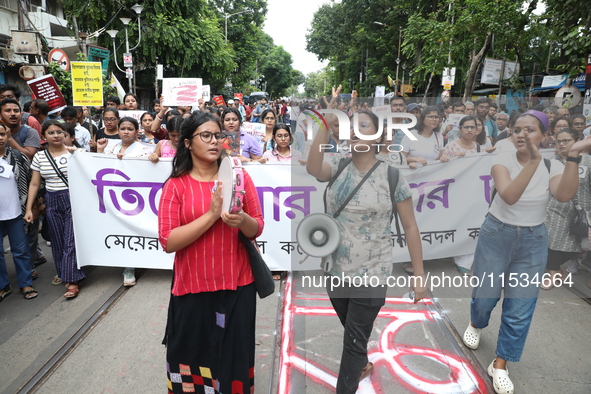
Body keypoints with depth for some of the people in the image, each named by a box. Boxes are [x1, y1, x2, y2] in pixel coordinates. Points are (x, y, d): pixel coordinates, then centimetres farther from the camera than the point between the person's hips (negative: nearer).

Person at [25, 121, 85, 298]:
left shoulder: (74, 152, -2)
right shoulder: (39, 157, 6)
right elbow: (34, 184, 8)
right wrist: (29, 209, 5)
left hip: (73, 199, -3)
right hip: (52, 202, 4)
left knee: (71, 241, -5)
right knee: (58, 241, 9)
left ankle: (72, 281, 1)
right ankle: (63, 273, 26)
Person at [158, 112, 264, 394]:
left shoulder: (239, 177, 0)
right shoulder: (176, 186, -5)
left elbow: (257, 229, 0)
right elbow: (168, 242, -13)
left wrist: (243, 220, -23)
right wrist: (212, 215, -21)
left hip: (237, 287, 1)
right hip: (192, 289, -1)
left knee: (233, 359, 14)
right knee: (193, 357, 16)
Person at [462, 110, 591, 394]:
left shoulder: (553, 166, -5)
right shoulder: (503, 160, -12)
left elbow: (564, 195, -27)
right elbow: (509, 196, -31)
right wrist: (533, 161, -40)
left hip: (533, 242, 2)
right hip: (496, 235, -1)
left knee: (520, 309, 6)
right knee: (484, 294, 13)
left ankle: (499, 366, 24)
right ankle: (476, 324, 49)